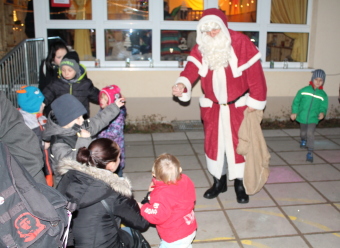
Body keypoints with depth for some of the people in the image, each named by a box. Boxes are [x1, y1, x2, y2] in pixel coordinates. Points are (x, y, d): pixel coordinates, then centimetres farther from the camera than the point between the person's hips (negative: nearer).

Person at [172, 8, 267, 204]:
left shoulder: (241, 43, -17)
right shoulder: (200, 48, -5)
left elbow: (255, 74, -14)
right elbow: (191, 70, -15)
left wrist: (255, 102, -12)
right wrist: (182, 84, -37)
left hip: (238, 105, -3)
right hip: (212, 106, 4)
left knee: (237, 143, 4)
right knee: (213, 142, 11)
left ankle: (240, 184, 21)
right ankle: (219, 181, 29)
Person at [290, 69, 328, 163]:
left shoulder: (323, 95, -4)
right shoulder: (304, 90, -7)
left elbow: (323, 107, 1)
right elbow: (296, 101, -1)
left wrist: (322, 112, -20)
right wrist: (294, 112, -3)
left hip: (313, 118, -2)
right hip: (302, 117, 2)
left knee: (310, 133, -17)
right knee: (303, 133, 22)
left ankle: (310, 152, -9)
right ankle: (303, 140, 57)